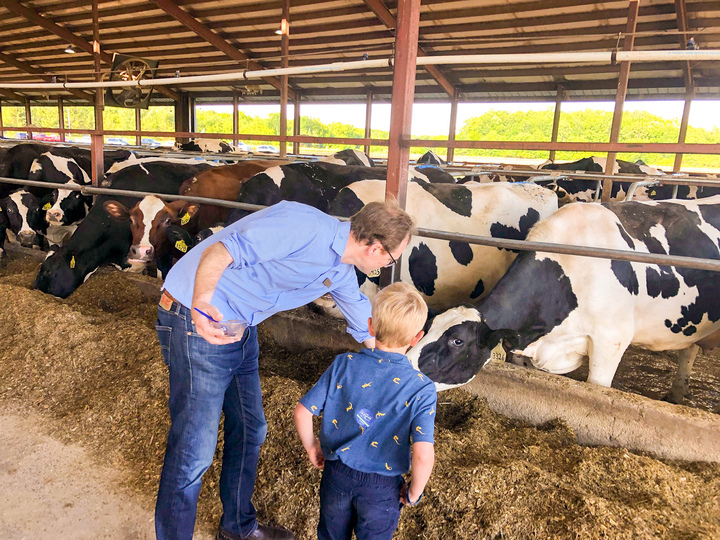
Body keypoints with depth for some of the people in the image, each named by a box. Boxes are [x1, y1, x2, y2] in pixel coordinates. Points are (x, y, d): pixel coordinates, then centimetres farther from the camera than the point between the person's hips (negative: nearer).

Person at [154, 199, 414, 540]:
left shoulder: (341, 275, 5)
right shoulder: (303, 226, -24)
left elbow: (368, 330, 17)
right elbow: (219, 251, -30)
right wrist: (200, 305, -44)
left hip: (242, 330, 9)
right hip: (198, 322, -9)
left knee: (249, 432, 19)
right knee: (193, 451, -3)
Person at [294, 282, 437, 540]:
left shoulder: (343, 365, -14)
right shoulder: (422, 389, -20)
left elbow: (302, 412, -10)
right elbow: (423, 456, -26)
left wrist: (312, 447, 8)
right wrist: (414, 492, -6)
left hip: (336, 473, 2)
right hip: (382, 488, -2)